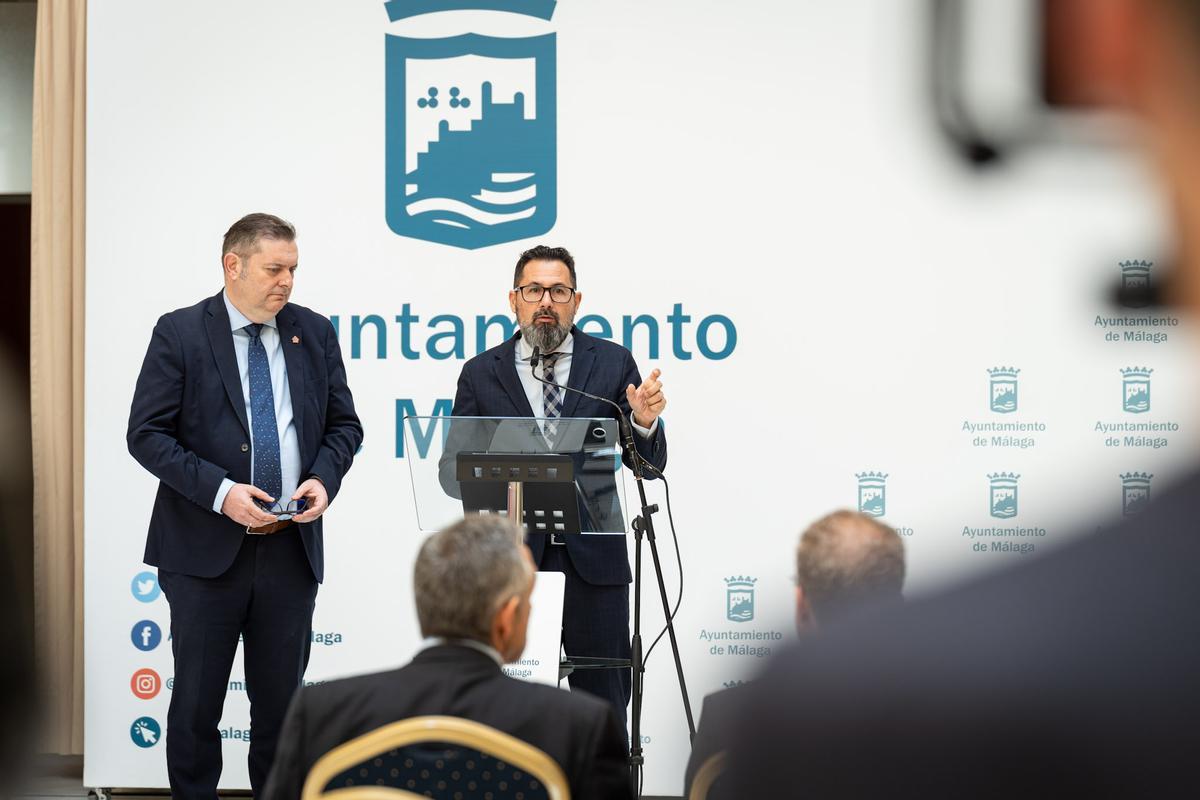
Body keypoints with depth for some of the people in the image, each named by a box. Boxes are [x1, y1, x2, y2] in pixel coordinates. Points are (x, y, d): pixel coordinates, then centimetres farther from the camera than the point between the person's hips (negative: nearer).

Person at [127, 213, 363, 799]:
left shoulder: (314, 333, 7)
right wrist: (220, 491, -18)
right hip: (206, 549, -3)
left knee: (282, 698, 9)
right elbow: (147, 435, -7)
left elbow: (343, 424, 13)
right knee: (197, 701, 6)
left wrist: (324, 478, -7)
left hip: (291, 548, 3)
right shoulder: (179, 334, -4)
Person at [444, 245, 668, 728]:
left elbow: (648, 465, 2)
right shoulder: (481, 374, 5)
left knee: (603, 704, 4)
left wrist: (644, 421, -20)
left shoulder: (612, 363, 4)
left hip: (593, 561, 0)